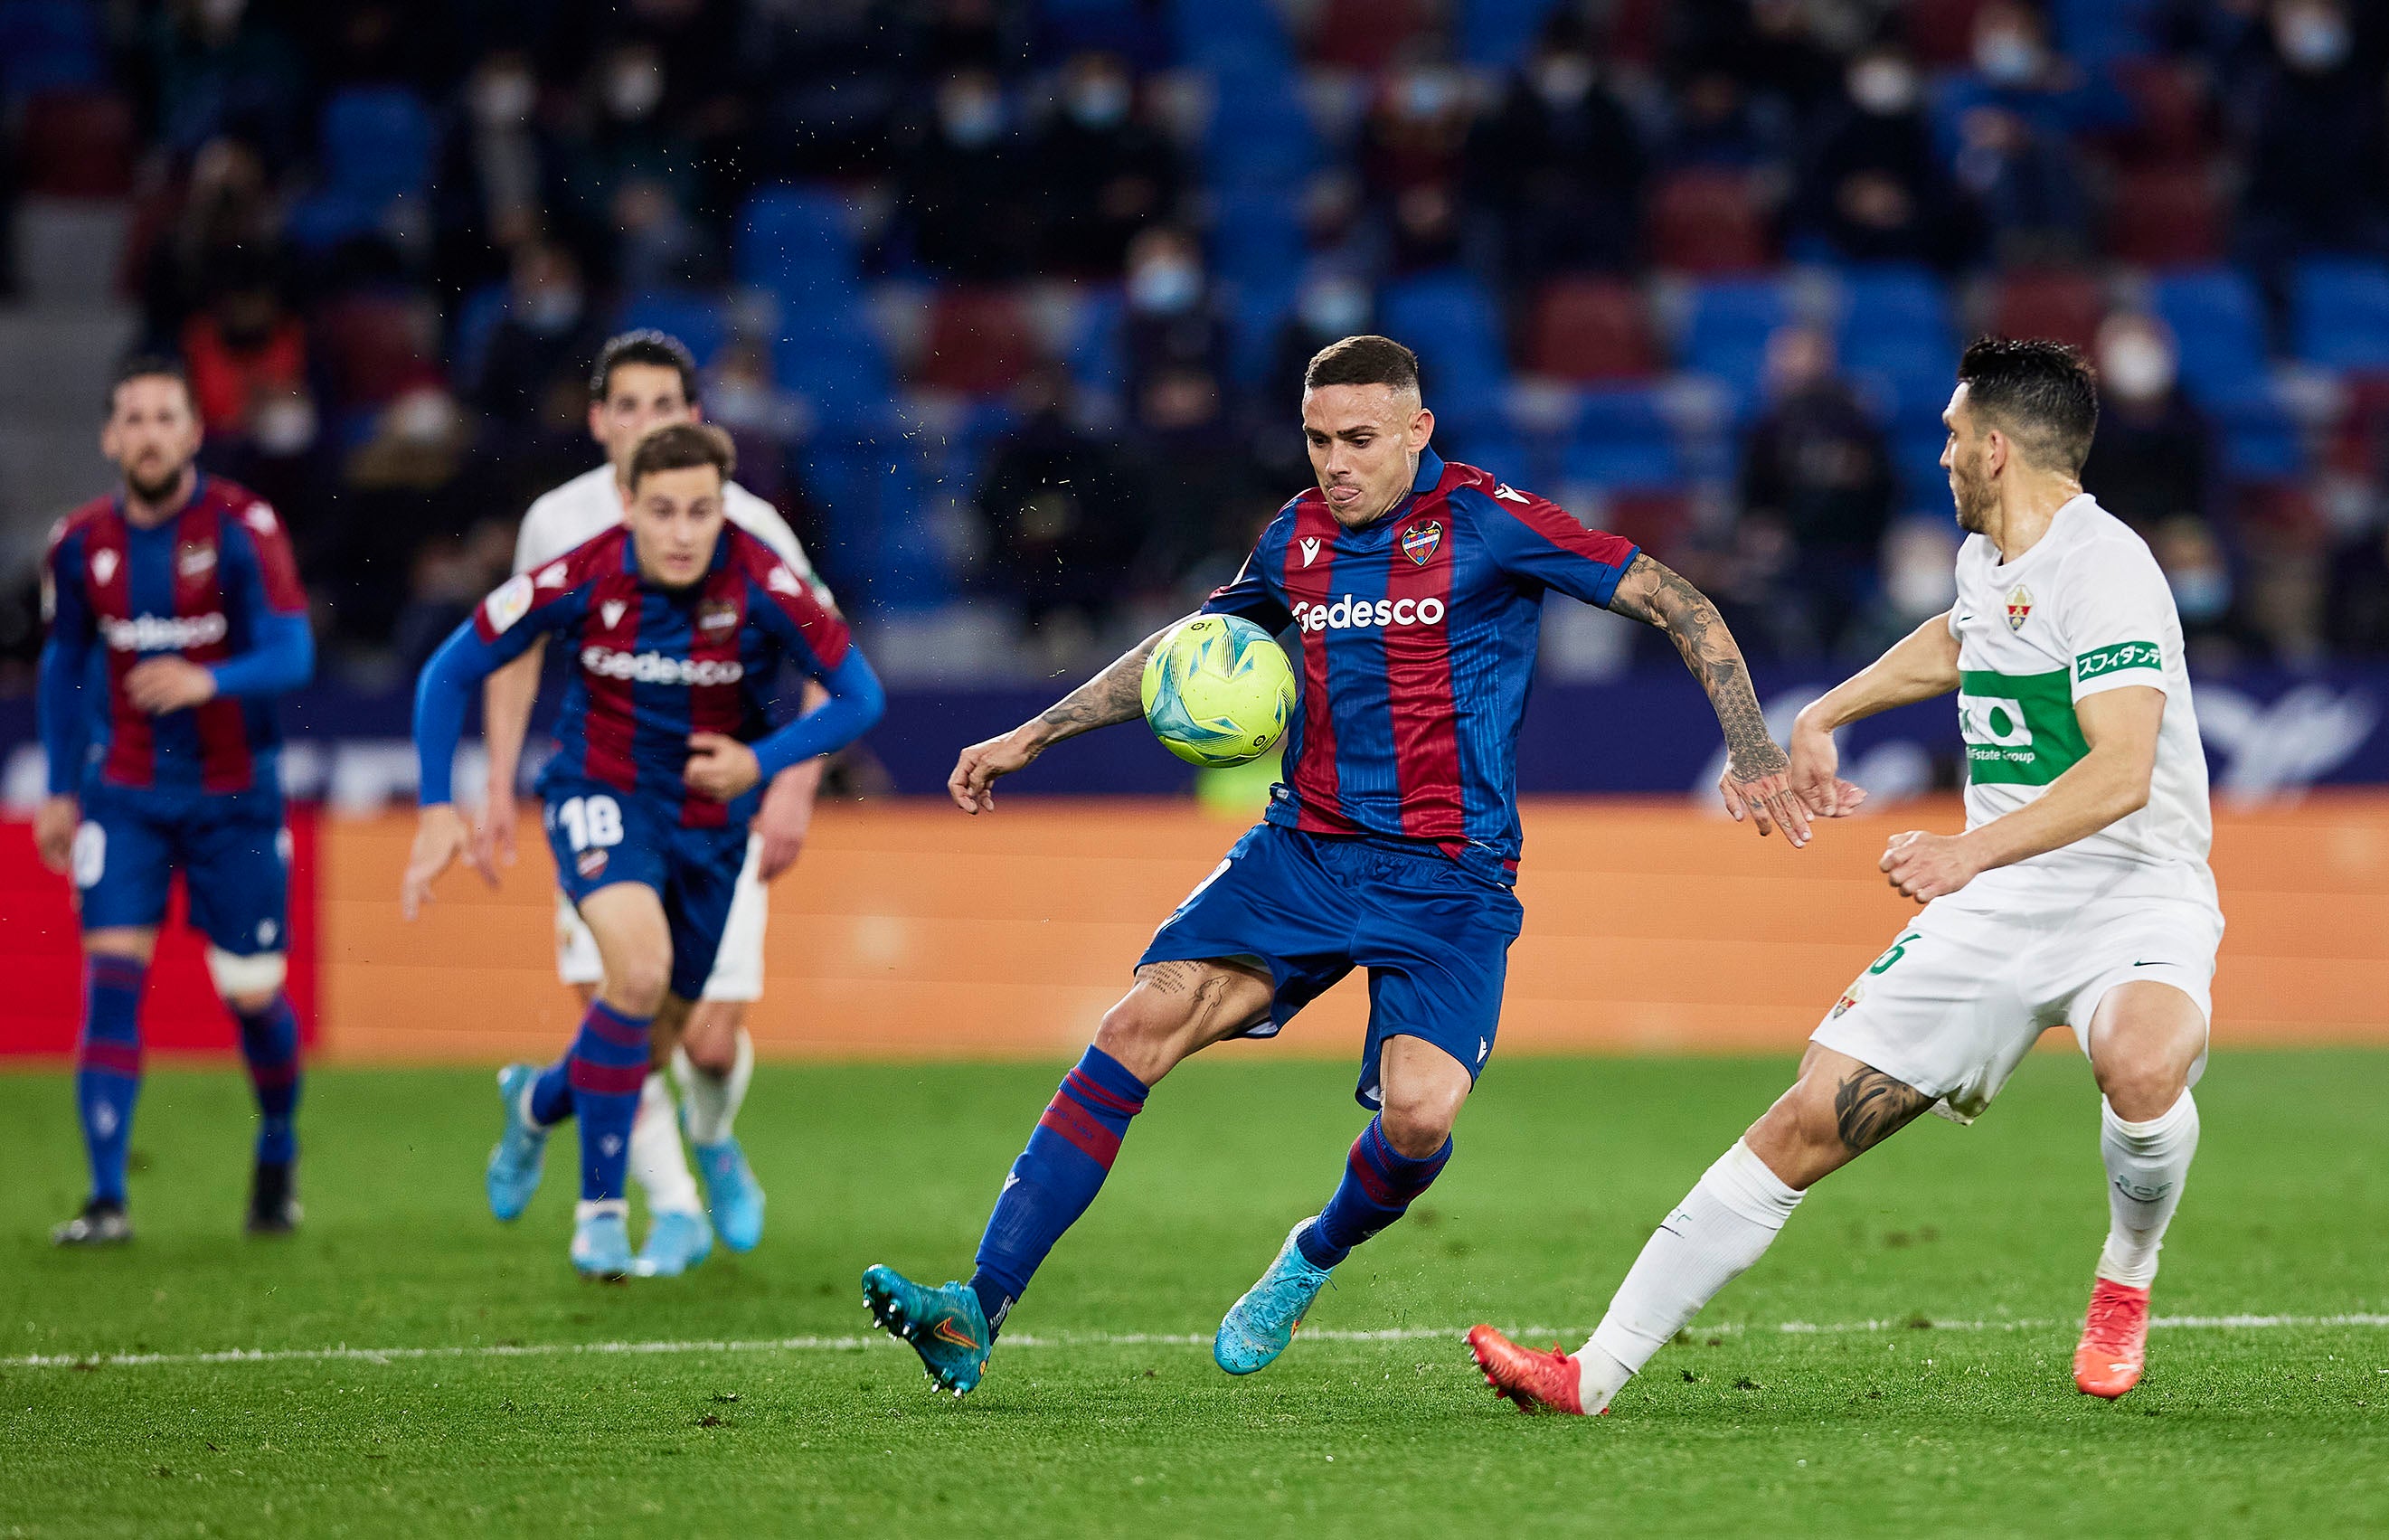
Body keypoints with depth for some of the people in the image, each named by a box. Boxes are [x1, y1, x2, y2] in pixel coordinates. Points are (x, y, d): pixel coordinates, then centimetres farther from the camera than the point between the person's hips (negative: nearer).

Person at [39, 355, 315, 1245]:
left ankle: (278, 1157, 33)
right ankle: (107, 1198, -12)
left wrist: (206, 682, -39)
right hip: (124, 794, 2)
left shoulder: (241, 530, -14)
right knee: (111, 980, -12)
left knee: (254, 997, 4)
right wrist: (60, 791, 14)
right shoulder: (82, 544, -1)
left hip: (233, 795, -2)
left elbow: (291, 656, -20)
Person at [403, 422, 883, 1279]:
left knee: (662, 1030, 14)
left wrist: (762, 764, -25)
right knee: (640, 966, -30)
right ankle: (600, 1208, -17)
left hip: (711, 818, 3)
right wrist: (437, 811, -13)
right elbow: (451, 671, -8)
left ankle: (540, 1101, 50)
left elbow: (858, 696, -11)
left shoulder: (764, 588, -22)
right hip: (601, 795, -3)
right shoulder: (579, 581, -21)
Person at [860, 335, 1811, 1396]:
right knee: (1143, 1024, -15)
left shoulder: (1486, 521, -7)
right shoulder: (1300, 535, 9)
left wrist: (1752, 752, -14)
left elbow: (1677, 603, -5)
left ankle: (1313, 1260, 11)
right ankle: (980, 1310, -17)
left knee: (1419, 1113, -25)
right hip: (1302, 852, 4)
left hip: (1446, 879, -4)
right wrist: (1032, 738, 24)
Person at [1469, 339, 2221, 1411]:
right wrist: (1823, 715, 38)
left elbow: (2122, 773, -28)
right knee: (1809, 1122, -4)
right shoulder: (1985, 559, 12)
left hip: (2133, 900, -7)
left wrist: (1971, 850, -37)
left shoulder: (2103, 567, -16)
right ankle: (1597, 1371, -2)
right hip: (1993, 908, 7)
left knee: (2141, 1065, -39)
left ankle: (2126, 1279, -7)